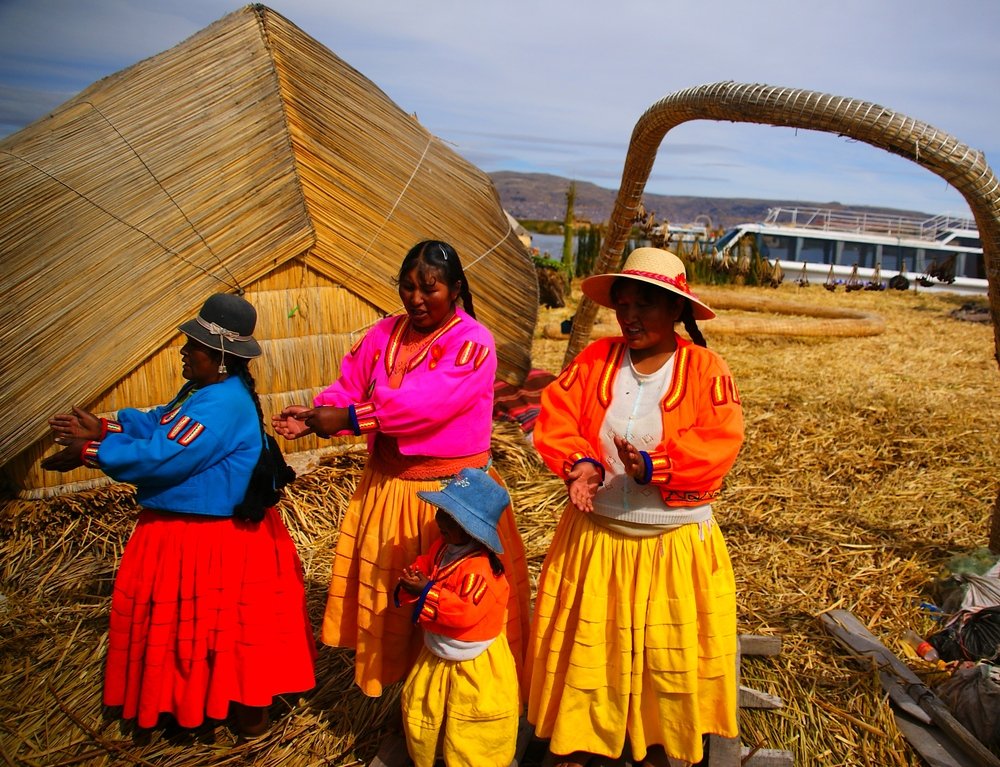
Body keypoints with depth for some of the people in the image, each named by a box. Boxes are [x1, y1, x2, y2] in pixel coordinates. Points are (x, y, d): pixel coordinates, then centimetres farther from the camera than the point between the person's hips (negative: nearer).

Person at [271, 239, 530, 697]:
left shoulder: (472, 343, -15)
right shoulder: (385, 334, 5)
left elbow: (425, 402, -28)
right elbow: (349, 385, 2)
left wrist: (347, 418, -30)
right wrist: (315, 416, -18)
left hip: (451, 491, -6)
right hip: (386, 485, 6)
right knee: (387, 589, 18)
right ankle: (395, 676, 38)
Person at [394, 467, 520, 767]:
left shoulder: (480, 568, -31)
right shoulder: (443, 546, -5)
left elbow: (467, 612, -36)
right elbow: (422, 565, 8)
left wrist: (426, 593, -33)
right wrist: (411, 583, -15)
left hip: (474, 665, -9)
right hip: (437, 656, 9)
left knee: (468, 733, 9)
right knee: (417, 708, 24)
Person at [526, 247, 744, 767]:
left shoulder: (706, 368, -9)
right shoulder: (594, 359, -2)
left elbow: (719, 443, -17)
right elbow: (555, 419, -6)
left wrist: (656, 465, -30)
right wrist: (580, 463, -24)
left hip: (675, 543, -2)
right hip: (594, 536, 2)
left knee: (666, 652, 13)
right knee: (585, 645, 13)